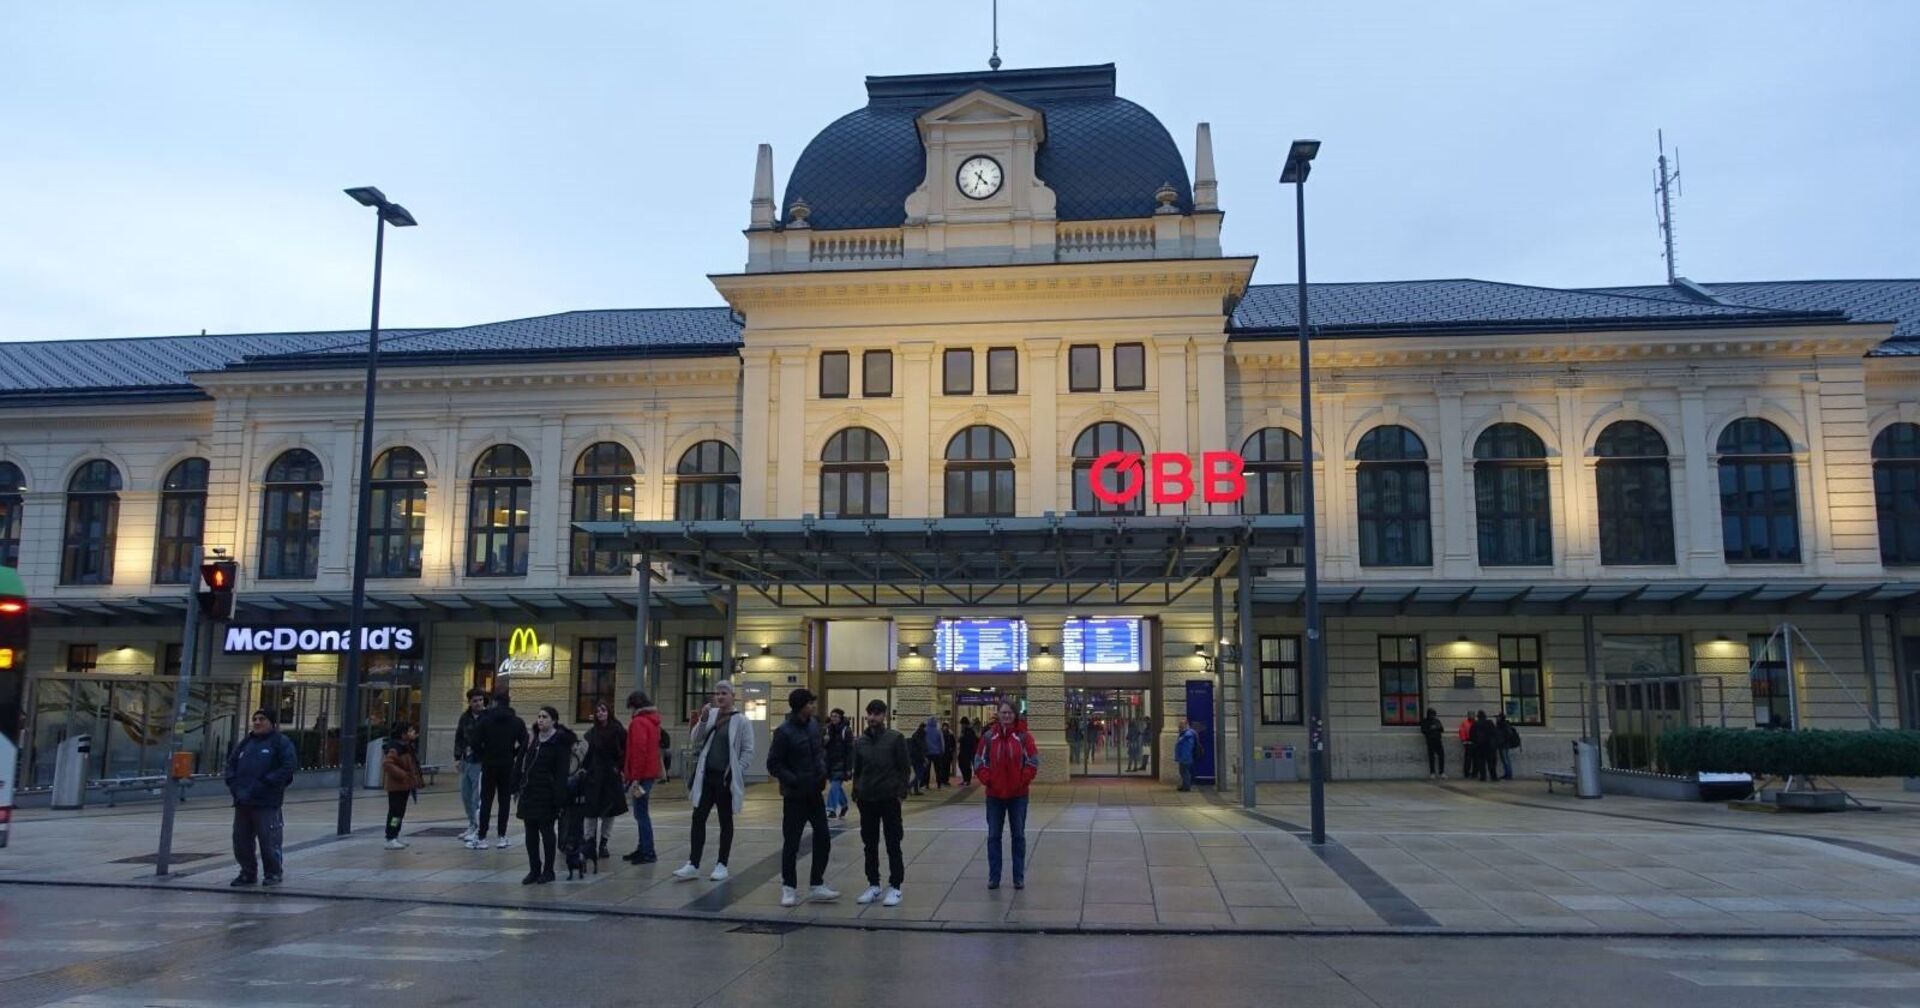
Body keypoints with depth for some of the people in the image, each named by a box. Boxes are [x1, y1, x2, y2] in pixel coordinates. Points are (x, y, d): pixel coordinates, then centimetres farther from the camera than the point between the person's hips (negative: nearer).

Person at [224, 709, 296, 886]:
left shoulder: (281, 742, -2)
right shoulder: (245, 742, 18)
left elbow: (289, 765, -12)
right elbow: (231, 763, 21)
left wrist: (266, 783, -17)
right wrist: (234, 785, 4)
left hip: (266, 803, -7)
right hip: (242, 801, 7)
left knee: (268, 839, -5)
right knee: (241, 839, 10)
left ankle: (274, 873, 7)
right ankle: (248, 872, 22)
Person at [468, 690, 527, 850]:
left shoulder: (484, 720, -4)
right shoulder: (517, 722, 0)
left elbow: (476, 743, -9)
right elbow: (524, 744, -4)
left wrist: (483, 756, 6)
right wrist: (514, 756, 9)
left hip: (489, 765, -1)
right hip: (508, 766, 1)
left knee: (486, 801, 3)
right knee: (504, 801, 6)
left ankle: (481, 837, 0)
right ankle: (502, 836, 6)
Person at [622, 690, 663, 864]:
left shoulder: (638, 723, -13)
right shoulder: (652, 721, 16)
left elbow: (639, 751, -21)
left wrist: (635, 777, -19)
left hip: (641, 775, -10)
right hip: (651, 772, 10)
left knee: (641, 813, -7)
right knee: (642, 813, 16)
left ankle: (648, 853, -7)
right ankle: (643, 849, 23)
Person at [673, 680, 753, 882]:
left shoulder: (741, 722, -5)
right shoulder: (709, 715, 6)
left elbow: (748, 751, -5)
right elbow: (695, 741, 1)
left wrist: (736, 771, -14)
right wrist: (703, 720, -12)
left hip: (726, 778, -4)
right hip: (706, 775, 4)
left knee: (725, 821, 7)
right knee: (698, 818, 3)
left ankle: (722, 865, 15)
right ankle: (693, 864, 8)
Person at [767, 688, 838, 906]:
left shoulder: (813, 725, 4)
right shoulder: (784, 732, -16)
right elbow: (774, 765, -14)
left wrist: (822, 769, 4)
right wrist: (794, 781, -20)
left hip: (815, 793, 7)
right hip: (795, 796, -7)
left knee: (823, 839, 7)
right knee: (791, 843, 3)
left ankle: (817, 886, 17)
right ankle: (789, 888, 16)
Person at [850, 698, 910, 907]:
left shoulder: (895, 738, -4)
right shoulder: (860, 741, 7)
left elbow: (905, 768, -3)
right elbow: (857, 770, 13)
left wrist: (901, 792, -10)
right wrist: (856, 793, 7)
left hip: (889, 799, -4)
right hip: (867, 800, 4)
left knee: (893, 844, 1)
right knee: (869, 845, 9)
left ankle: (894, 887, 7)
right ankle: (873, 885, 19)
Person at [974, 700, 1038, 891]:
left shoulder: (1024, 737, -5)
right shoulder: (989, 737, -2)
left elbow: (1032, 762, -4)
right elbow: (980, 761, 1)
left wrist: (1023, 781, -10)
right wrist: (987, 780, -8)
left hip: (1018, 794, -1)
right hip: (994, 794, 1)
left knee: (1018, 836, 7)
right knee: (993, 836, 6)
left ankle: (1019, 877, 16)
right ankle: (993, 877, 15)